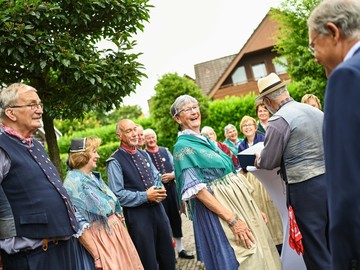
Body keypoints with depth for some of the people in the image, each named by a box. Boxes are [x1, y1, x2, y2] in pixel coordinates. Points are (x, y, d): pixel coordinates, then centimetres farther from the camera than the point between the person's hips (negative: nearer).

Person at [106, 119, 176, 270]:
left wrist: (160, 191, -5)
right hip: (137, 215, -6)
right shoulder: (115, 161, -11)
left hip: (157, 209, 7)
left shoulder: (144, 154, 11)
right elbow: (117, 194, -17)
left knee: (168, 257, 16)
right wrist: (145, 196, -20)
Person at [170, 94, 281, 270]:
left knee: (258, 256, 11)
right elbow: (197, 189, -17)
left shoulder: (207, 141, 15)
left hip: (238, 203, 8)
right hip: (217, 211, -8)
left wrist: (253, 207, 14)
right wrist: (232, 219, -22)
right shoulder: (182, 147, -9)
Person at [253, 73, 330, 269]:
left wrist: (257, 159, 15)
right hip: (330, 178, 7)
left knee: (315, 248, 3)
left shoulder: (278, 121, -13)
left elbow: (268, 162, -7)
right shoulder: (316, 111, 9)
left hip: (306, 188, -7)